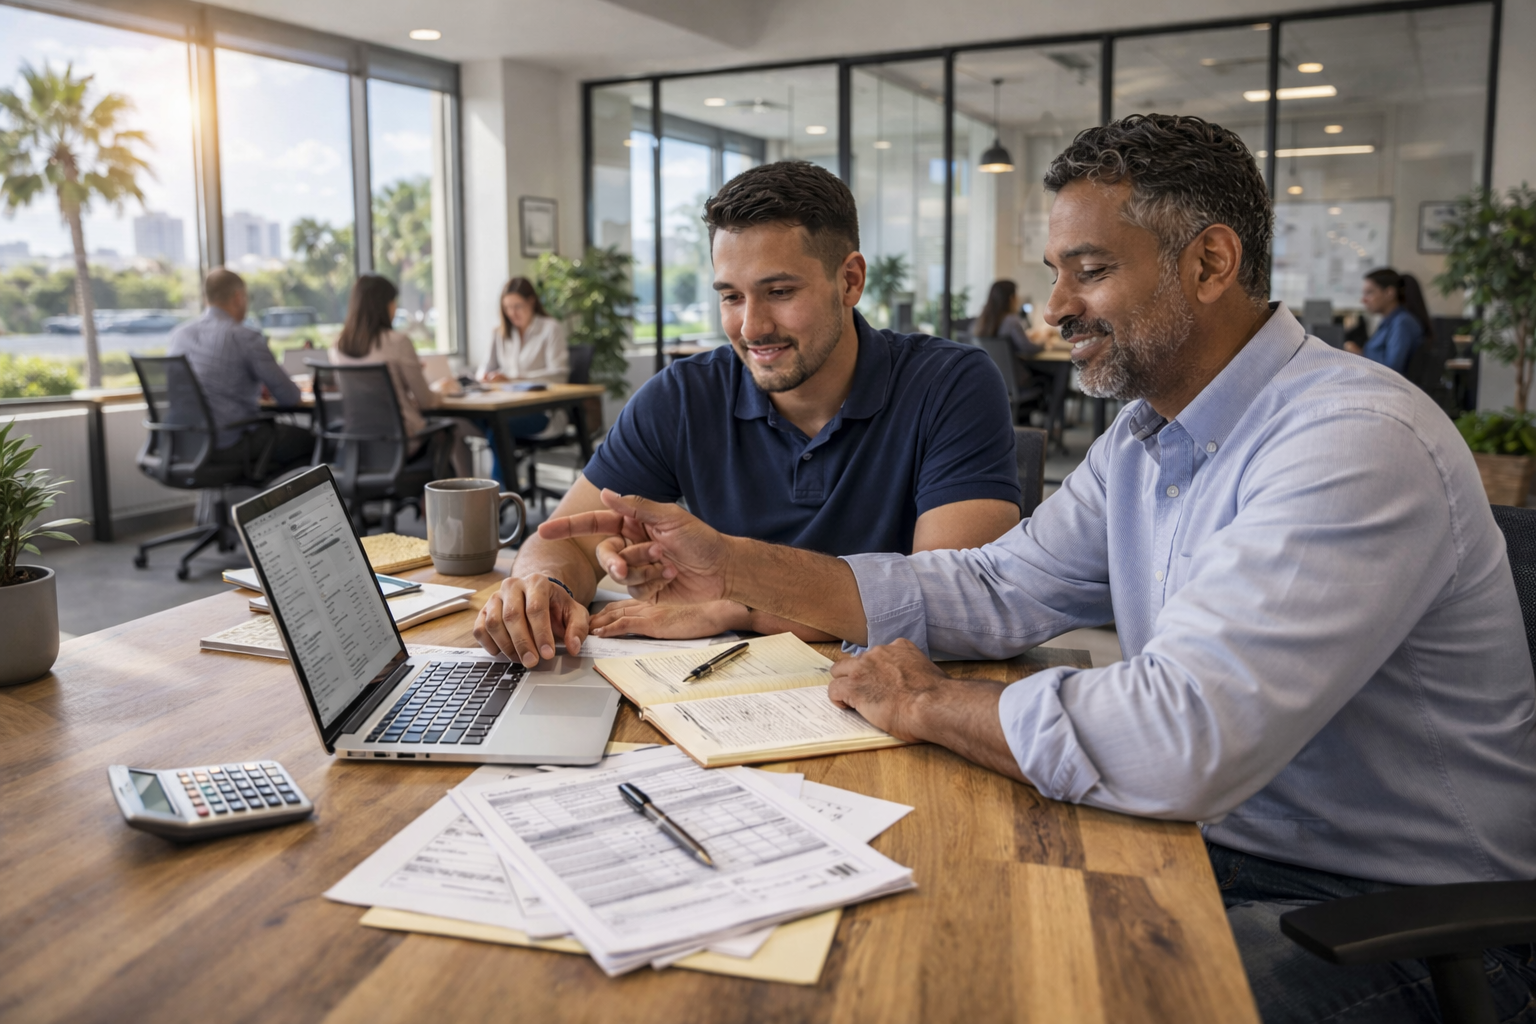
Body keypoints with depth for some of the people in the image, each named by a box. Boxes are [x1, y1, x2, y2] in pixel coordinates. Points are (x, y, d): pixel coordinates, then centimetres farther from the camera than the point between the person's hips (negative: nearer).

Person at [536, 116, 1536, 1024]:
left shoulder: (1357, 442, -26)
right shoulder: (1146, 436, 5)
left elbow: (1181, 737, -36)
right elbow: (995, 590, 4)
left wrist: (926, 703, -19)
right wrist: (735, 566, -4)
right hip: (1215, 842, 7)